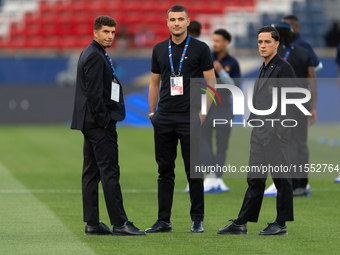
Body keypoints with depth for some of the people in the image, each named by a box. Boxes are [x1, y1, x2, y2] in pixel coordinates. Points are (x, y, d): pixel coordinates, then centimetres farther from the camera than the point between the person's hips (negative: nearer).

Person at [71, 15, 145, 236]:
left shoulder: (90, 54, 19)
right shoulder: (95, 56, -14)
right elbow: (94, 93, -20)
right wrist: (103, 120, -18)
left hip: (91, 123, 11)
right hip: (100, 124, -11)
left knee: (91, 172, 8)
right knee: (109, 172, -10)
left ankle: (92, 224, 10)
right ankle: (119, 223, -10)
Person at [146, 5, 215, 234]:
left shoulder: (200, 49, -1)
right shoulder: (159, 49, 11)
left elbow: (211, 82, -1)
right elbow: (155, 83, 16)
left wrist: (203, 112, -8)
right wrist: (152, 112, 9)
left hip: (190, 118, -4)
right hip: (164, 118, 4)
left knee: (193, 170, 0)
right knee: (165, 170, 5)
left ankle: (197, 220, 7)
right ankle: (164, 220, 9)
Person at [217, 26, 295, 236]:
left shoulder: (284, 68, -10)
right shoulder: (264, 69, 18)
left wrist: (279, 131, -18)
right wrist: (254, 124, 17)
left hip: (275, 132, -9)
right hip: (259, 132, 9)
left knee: (281, 178, -2)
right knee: (255, 179, 10)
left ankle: (281, 224, 4)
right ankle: (241, 224, 11)